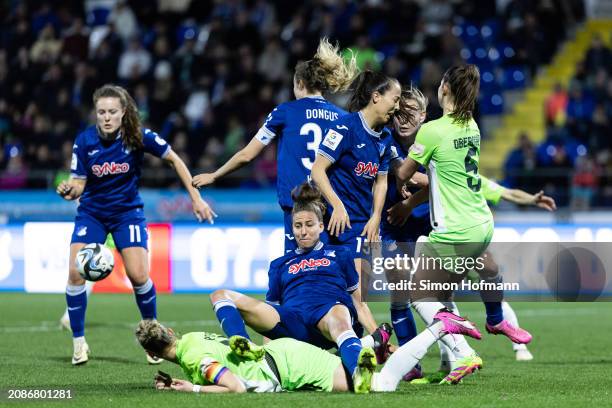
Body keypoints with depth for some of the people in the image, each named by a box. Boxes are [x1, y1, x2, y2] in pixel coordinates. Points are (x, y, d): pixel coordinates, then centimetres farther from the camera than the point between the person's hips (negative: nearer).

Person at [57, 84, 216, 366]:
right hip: (91, 213, 1)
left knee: (138, 276, -14)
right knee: (75, 273, -14)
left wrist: (196, 198, -5)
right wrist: (68, 191, -33)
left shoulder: (139, 137, -17)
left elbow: (174, 160, -4)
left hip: (127, 212, -1)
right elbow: (78, 184, -9)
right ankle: (79, 342, 1)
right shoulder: (84, 141, -14)